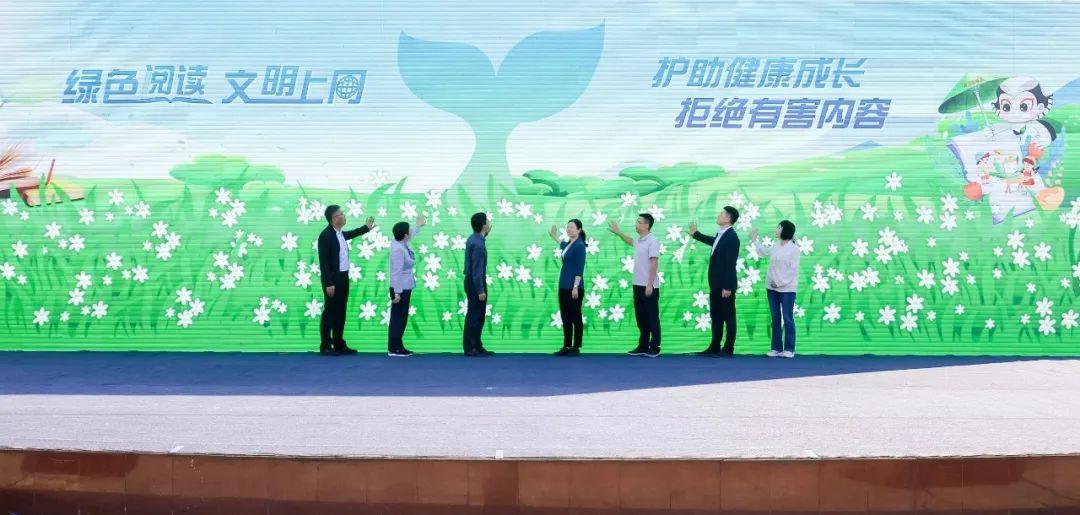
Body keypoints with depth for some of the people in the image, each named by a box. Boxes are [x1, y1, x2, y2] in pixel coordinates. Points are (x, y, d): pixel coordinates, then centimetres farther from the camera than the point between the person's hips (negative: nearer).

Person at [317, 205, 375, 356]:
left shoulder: (340, 233, 10)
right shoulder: (325, 235, -16)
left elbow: (350, 234, 36)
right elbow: (323, 262, -19)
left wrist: (367, 228, 41)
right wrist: (329, 284, -23)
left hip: (343, 277, 8)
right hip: (333, 279, -8)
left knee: (340, 312, 12)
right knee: (329, 312, -3)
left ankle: (339, 344, 20)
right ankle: (325, 347, 4)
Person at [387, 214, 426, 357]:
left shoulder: (403, 244, 5)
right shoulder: (398, 249, -21)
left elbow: (410, 236, 30)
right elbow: (397, 272, -23)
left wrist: (418, 226, 47)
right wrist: (397, 293, -23)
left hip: (405, 287, 9)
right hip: (400, 288, -9)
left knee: (402, 318, 12)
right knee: (398, 318, -4)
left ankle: (398, 347, 18)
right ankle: (393, 349, 0)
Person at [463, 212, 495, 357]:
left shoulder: (473, 239, 8)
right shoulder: (478, 244, -22)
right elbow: (477, 269, -22)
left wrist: (487, 233, 26)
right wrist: (480, 290, -20)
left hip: (473, 281, 10)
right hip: (476, 283, -10)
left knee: (479, 315, 15)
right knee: (474, 316, -3)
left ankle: (477, 346, 21)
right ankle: (470, 348, 3)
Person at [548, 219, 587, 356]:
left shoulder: (579, 246, -12)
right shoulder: (569, 244, 12)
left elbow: (579, 269, -18)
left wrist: (576, 287, -22)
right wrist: (555, 237, 50)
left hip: (573, 287, -9)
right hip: (563, 286, 9)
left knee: (576, 317, -1)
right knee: (565, 317, 10)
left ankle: (576, 348, 5)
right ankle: (567, 346, 16)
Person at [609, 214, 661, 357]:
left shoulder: (652, 241, -14)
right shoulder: (638, 240, 11)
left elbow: (654, 264, -18)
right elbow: (630, 241, 38)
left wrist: (650, 285, -22)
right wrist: (618, 232, 38)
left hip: (649, 286, -8)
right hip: (638, 285, 8)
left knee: (652, 318, -1)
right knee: (641, 318, 11)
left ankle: (655, 348, 5)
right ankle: (643, 346, 18)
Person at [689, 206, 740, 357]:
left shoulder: (731, 237, -18)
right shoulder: (720, 234, 9)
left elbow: (730, 264, -21)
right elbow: (713, 242, 34)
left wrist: (727, 287, -22)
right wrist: (696, 234, 44)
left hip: (725, 285, -9)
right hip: (715, 284, 9)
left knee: (728, 317, 2)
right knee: (715, 316, 13)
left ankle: (728, 349, 9)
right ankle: (714, 347, 21)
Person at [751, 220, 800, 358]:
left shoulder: (794, 248, -9)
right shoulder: (775, 247, 9)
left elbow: (793, 269, -13)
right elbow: (763, 252, 31)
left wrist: (780, 282, -18)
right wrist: (754, 239, 38)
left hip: (787, 289, -6)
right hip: (772, 287, 6)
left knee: (787, 319, -2)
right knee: (775, 318, 8)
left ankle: (789, 349, 3)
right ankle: (776, 348, 13)